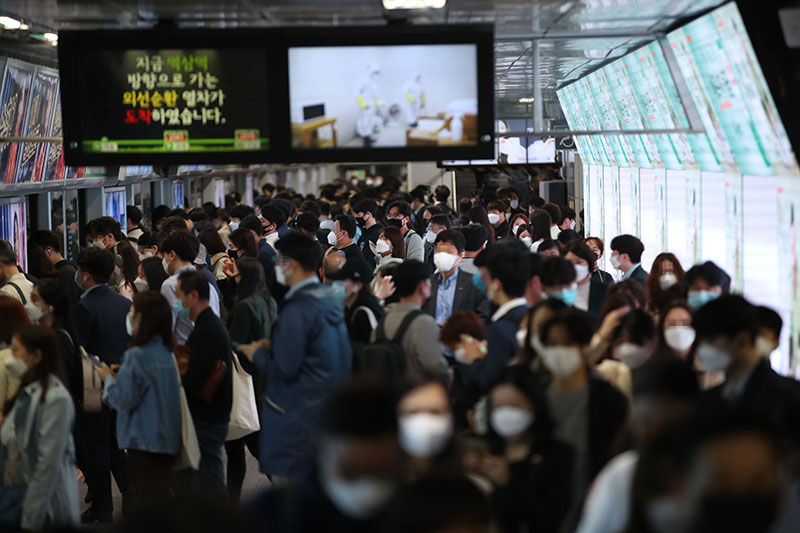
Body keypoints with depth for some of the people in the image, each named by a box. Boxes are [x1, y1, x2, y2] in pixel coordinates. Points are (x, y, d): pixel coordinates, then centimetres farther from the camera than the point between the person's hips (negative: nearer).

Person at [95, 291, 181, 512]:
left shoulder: (136, 356, -17)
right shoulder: (166, 353, 6)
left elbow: (123, 399, -17)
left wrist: (108, 378, -1)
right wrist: (120, 375, 13)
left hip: (143, 440, -7)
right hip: (168, 439, 7)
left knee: (144, 501, -1)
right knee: (160, 494, 16)